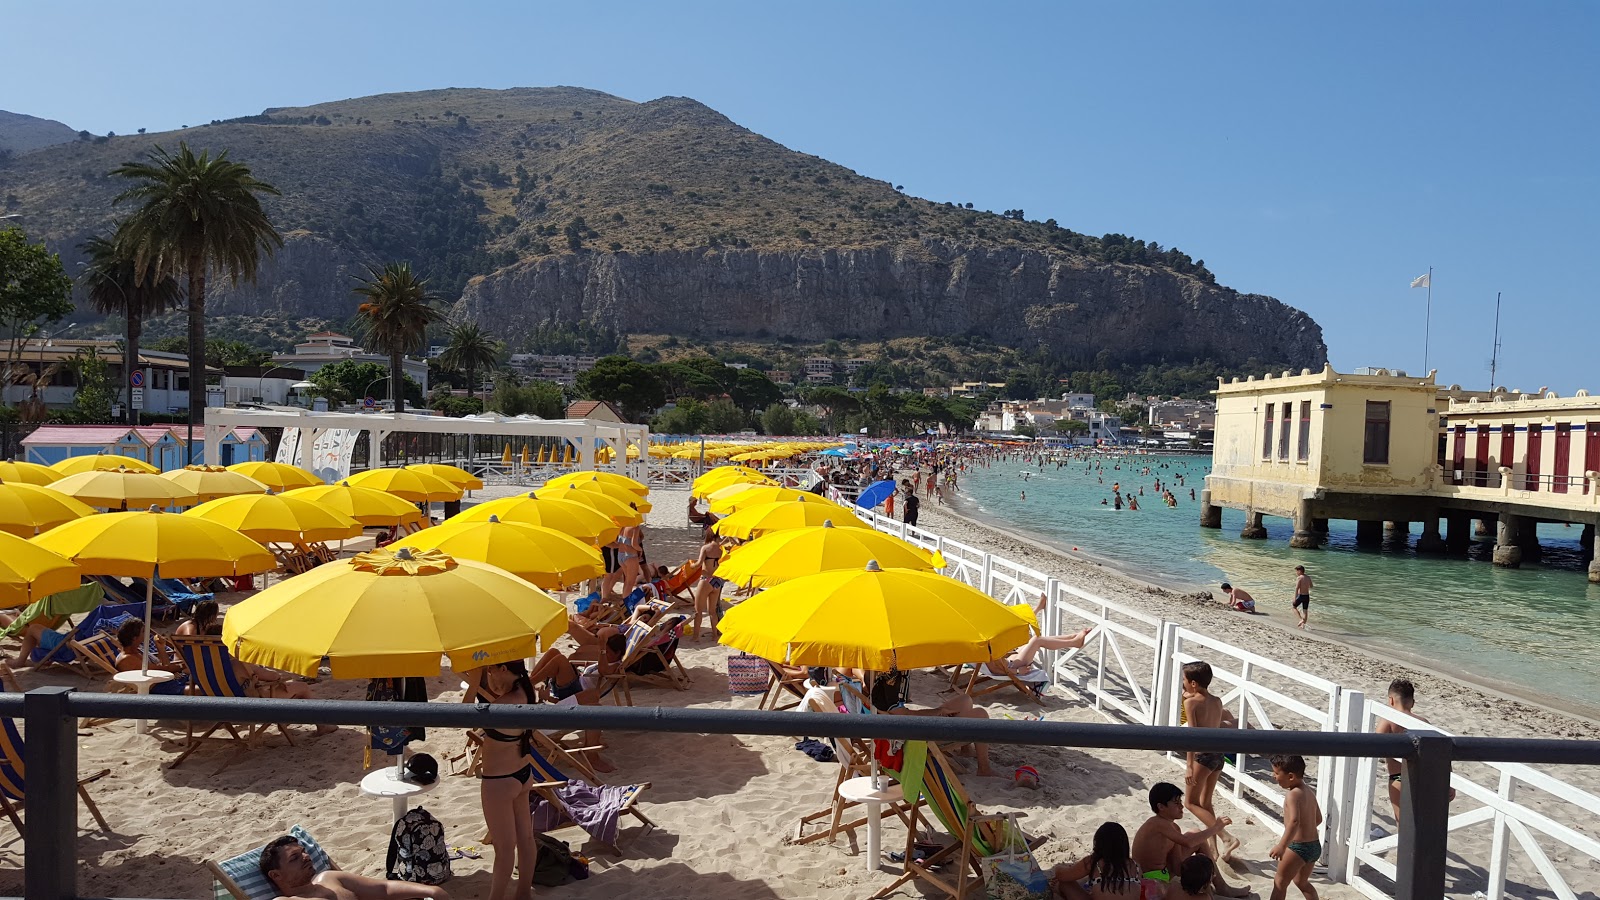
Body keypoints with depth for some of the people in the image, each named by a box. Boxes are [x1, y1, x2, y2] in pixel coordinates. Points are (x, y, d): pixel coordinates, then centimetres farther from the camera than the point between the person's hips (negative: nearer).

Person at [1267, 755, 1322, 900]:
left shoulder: (1293, 795, -20)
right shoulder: (1309, 792, 8)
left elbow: (1294, 821, -35)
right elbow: (1318, 819, 21)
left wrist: (1282, 846, -41)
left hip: (1298, 847, -9)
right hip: (1315, 846, 9)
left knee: (1279, 882, 3)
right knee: (1301, 882, 26)